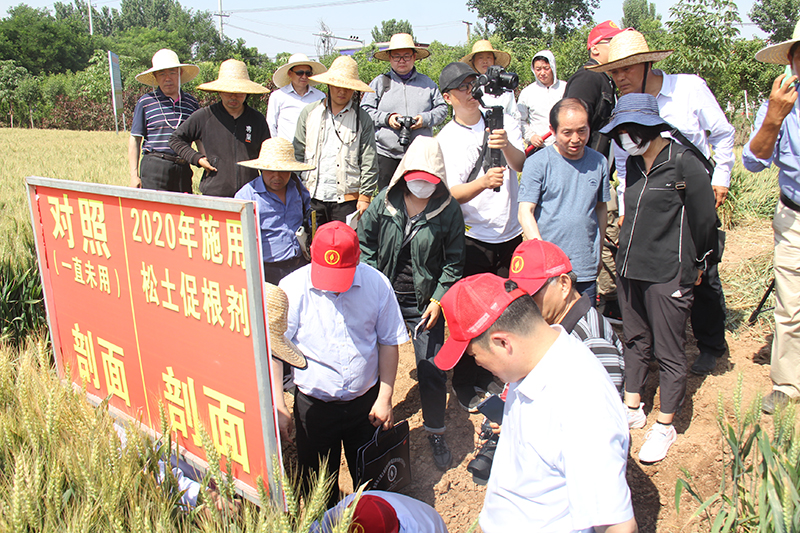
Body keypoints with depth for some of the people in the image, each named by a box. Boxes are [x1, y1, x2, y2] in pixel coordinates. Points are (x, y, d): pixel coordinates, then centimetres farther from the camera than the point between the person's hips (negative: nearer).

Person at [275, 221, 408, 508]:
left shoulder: (377, 284, -10)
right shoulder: (292, 288, -14)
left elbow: (389, 342, 1)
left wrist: (384, 398, 0)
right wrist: (278, 407, -9)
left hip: (366, 401, 1)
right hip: (314, 405, -1)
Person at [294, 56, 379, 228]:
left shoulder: (363, 119, 3)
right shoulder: (309, 113, 9)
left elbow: (369, 162, 1)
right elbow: (297, 154, 11)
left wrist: (365, 196, -5)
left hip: (347, 199, -2)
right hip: (312, 196, 2)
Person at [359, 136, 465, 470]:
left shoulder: (449, 210, -9)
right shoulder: (384, 202, -5)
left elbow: (454, 261, -1)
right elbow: (365, 242, 5)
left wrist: (438, 299, -8)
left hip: (425, 302, -2)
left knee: (432, 370, 0)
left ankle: (435, 433, 24)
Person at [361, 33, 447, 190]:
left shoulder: (427, 83, 14)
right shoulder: (379, 82, 10)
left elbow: (442, 108, 11)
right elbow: (364, 111, 6)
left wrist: (425, 119, -9)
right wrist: (386, 118, -12)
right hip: (386, 153, -1)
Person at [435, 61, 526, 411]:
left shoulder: (503, 122, 3)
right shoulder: (445, 140, -5)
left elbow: (521, 164, -13)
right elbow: (451, 194, -12)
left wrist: (506, 146, -35)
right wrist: (484, 182, -31)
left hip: (511, 233, 3)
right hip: (473, 238, -3)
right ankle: (465, 384, 20)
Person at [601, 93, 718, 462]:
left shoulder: (683, 163, -12)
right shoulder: (634, 164, 9)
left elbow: (704, 218, -6)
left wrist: (697, 263, 2)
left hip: (668, 274, -7)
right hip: (630, 267, 7)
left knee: (669, 351, 4)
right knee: (635, 341, 17)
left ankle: (665, 426, 18)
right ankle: (632, 408, 32)